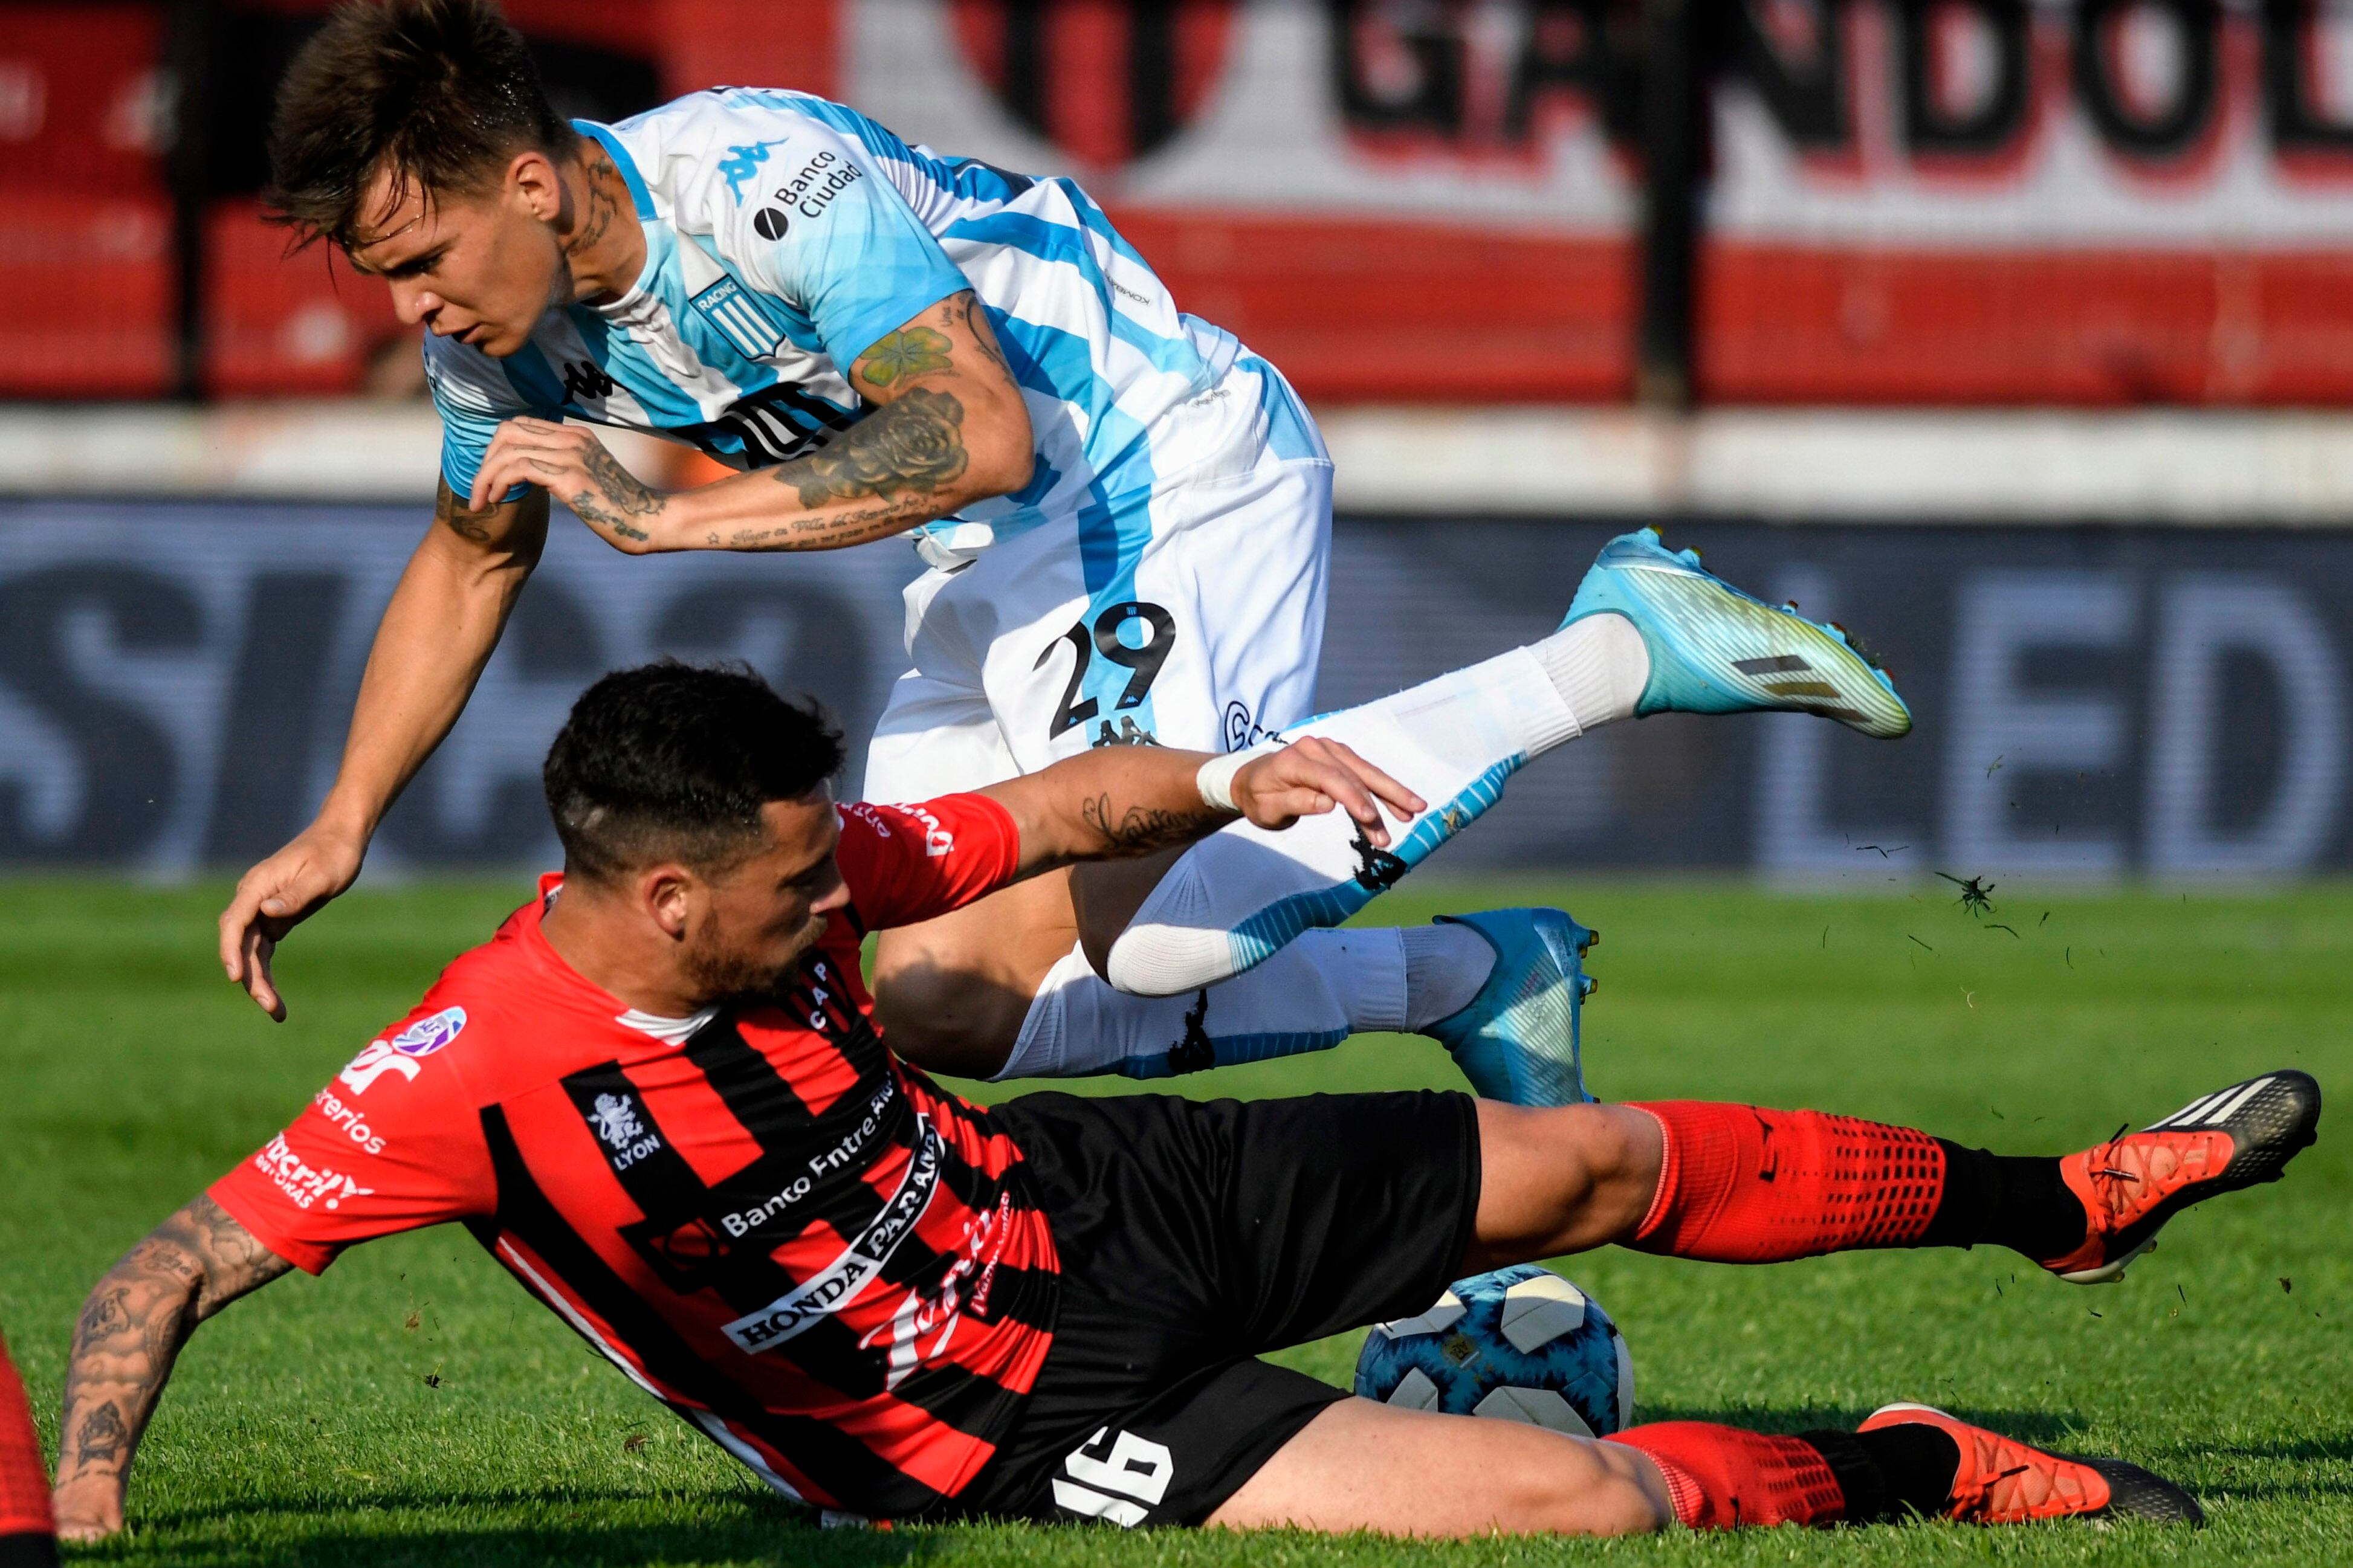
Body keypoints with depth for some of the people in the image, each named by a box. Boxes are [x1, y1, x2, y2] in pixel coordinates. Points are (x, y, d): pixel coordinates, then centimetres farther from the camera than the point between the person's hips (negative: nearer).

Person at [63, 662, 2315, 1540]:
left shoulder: (775, 879, -10)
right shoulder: (479, 1073, -29)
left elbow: (1051, 812, 4)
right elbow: (184, 1258, -26)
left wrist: (1219, 786, -15)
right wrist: (84, 1505, -38)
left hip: (1096, 1191, 7)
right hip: (1026, 1424, -7)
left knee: (1611, 1161, 18)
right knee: (1586, 1501, -21)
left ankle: (2054, 1202, 41)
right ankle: (1907, 1471, 8)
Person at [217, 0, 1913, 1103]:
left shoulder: (767, 182, -29)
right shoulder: (500, 322, -3)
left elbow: (978, 433, -35)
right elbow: (472, 561, 14)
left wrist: (661, 512, -35)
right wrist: (338, 835, 7)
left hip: (1178, 463, -9)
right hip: (1008, 559, 9)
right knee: (945, 1005, -1)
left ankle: (1623, 655, -13)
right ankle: (1475, 981, 6)